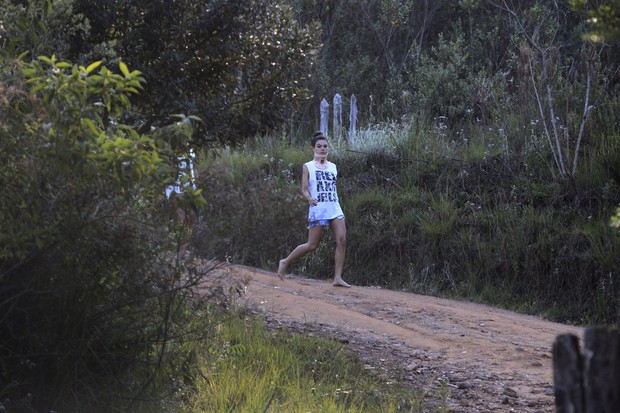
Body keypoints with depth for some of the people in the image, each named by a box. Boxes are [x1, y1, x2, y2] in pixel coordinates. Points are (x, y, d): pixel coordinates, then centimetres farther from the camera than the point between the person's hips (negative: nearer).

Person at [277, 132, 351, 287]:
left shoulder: (333, 167, 16)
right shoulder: (308, 167, 3)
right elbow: (304, 189, -4)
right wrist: (310, 198, -23)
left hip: (335, 209, 5)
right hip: (318, 210, -5)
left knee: (342, 241, -12)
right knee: (312, 245, -4)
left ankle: (338, 278, -10)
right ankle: (285, 262, 17)